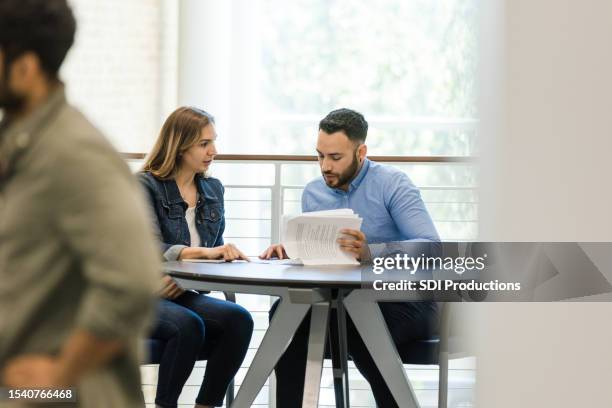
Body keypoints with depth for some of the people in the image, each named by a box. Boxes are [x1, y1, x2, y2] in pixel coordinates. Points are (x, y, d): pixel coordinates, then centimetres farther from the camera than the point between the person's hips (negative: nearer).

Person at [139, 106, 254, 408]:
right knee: (188, 325, -36)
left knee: (238, 320, -24)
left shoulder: (213, 190, 11)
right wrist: (204, 252, -36)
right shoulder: (145, 187, -8)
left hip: (182, 294, 6)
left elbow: (216, 253, 10)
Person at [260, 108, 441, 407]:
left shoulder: (392, 184, -10)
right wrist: (290, 251, -11)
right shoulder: (313, 194, 9)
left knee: (360, 324, -36)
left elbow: (432, 247, -22)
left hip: (406, 301, -5)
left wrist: (371, 252, -38)